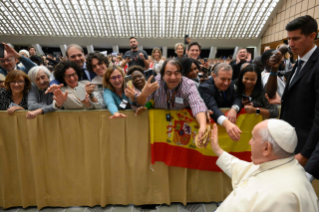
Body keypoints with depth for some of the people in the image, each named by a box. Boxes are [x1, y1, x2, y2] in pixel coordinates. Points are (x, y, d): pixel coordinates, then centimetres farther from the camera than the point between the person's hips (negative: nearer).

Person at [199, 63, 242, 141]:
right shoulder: (205, 88, -21)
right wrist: (227, 123, -54)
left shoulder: (230, 85, 4)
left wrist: (234, 109, -28)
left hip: (228, 119, 6)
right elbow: (212, 108, -36)